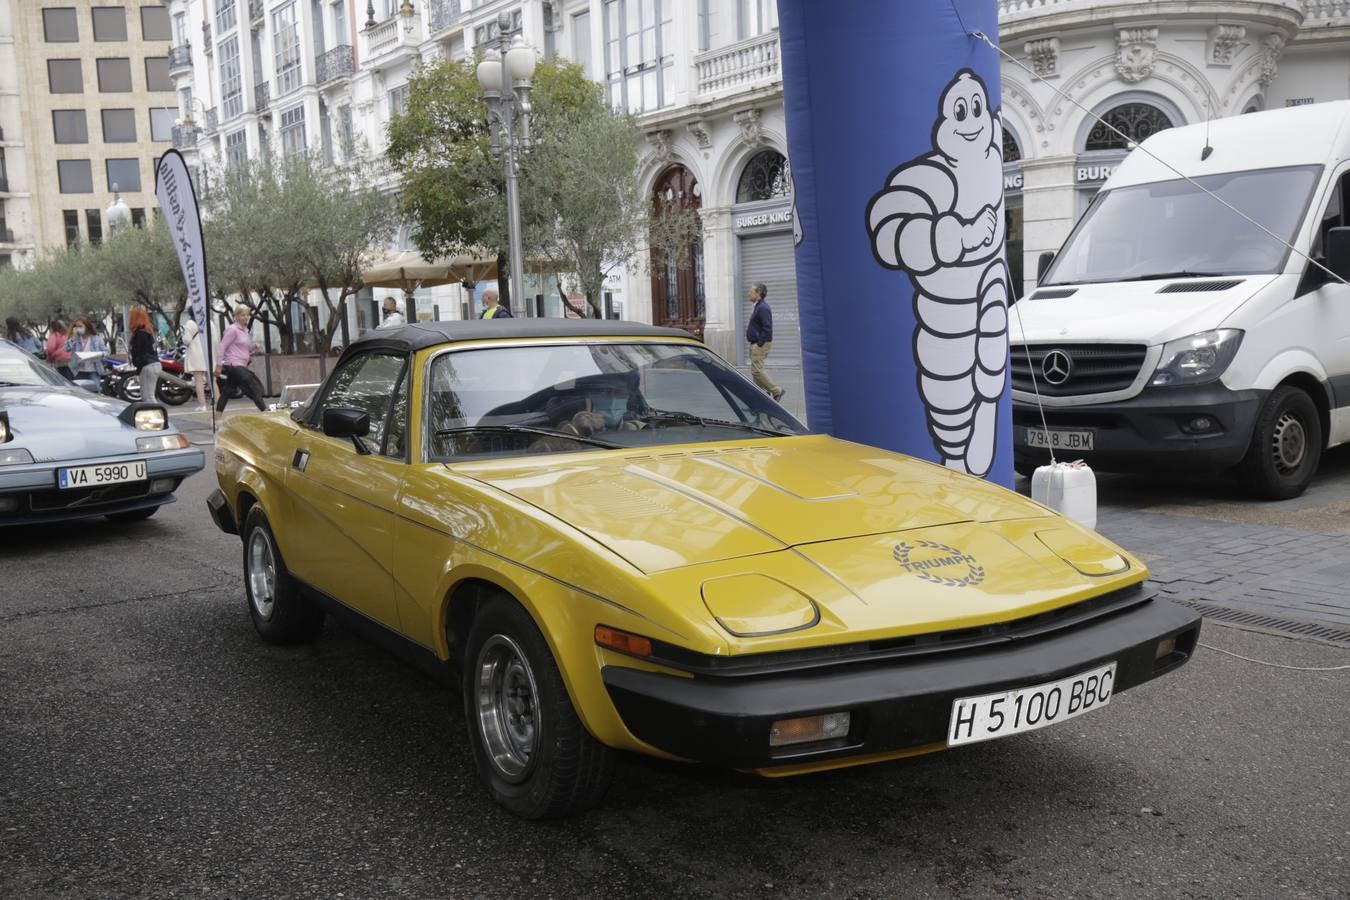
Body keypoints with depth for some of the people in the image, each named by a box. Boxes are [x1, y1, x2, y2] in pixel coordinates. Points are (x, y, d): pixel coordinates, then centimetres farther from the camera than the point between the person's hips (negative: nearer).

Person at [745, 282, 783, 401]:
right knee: (756, 370, 11)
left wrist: (760, 344, -21)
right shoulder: (758, 306, 17)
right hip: (755, 344, 11)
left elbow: (767, 328, -23)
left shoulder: (763, 308, -16)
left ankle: (776, 391, -7)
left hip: (761, 344, -10)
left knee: (756, 370, -13)